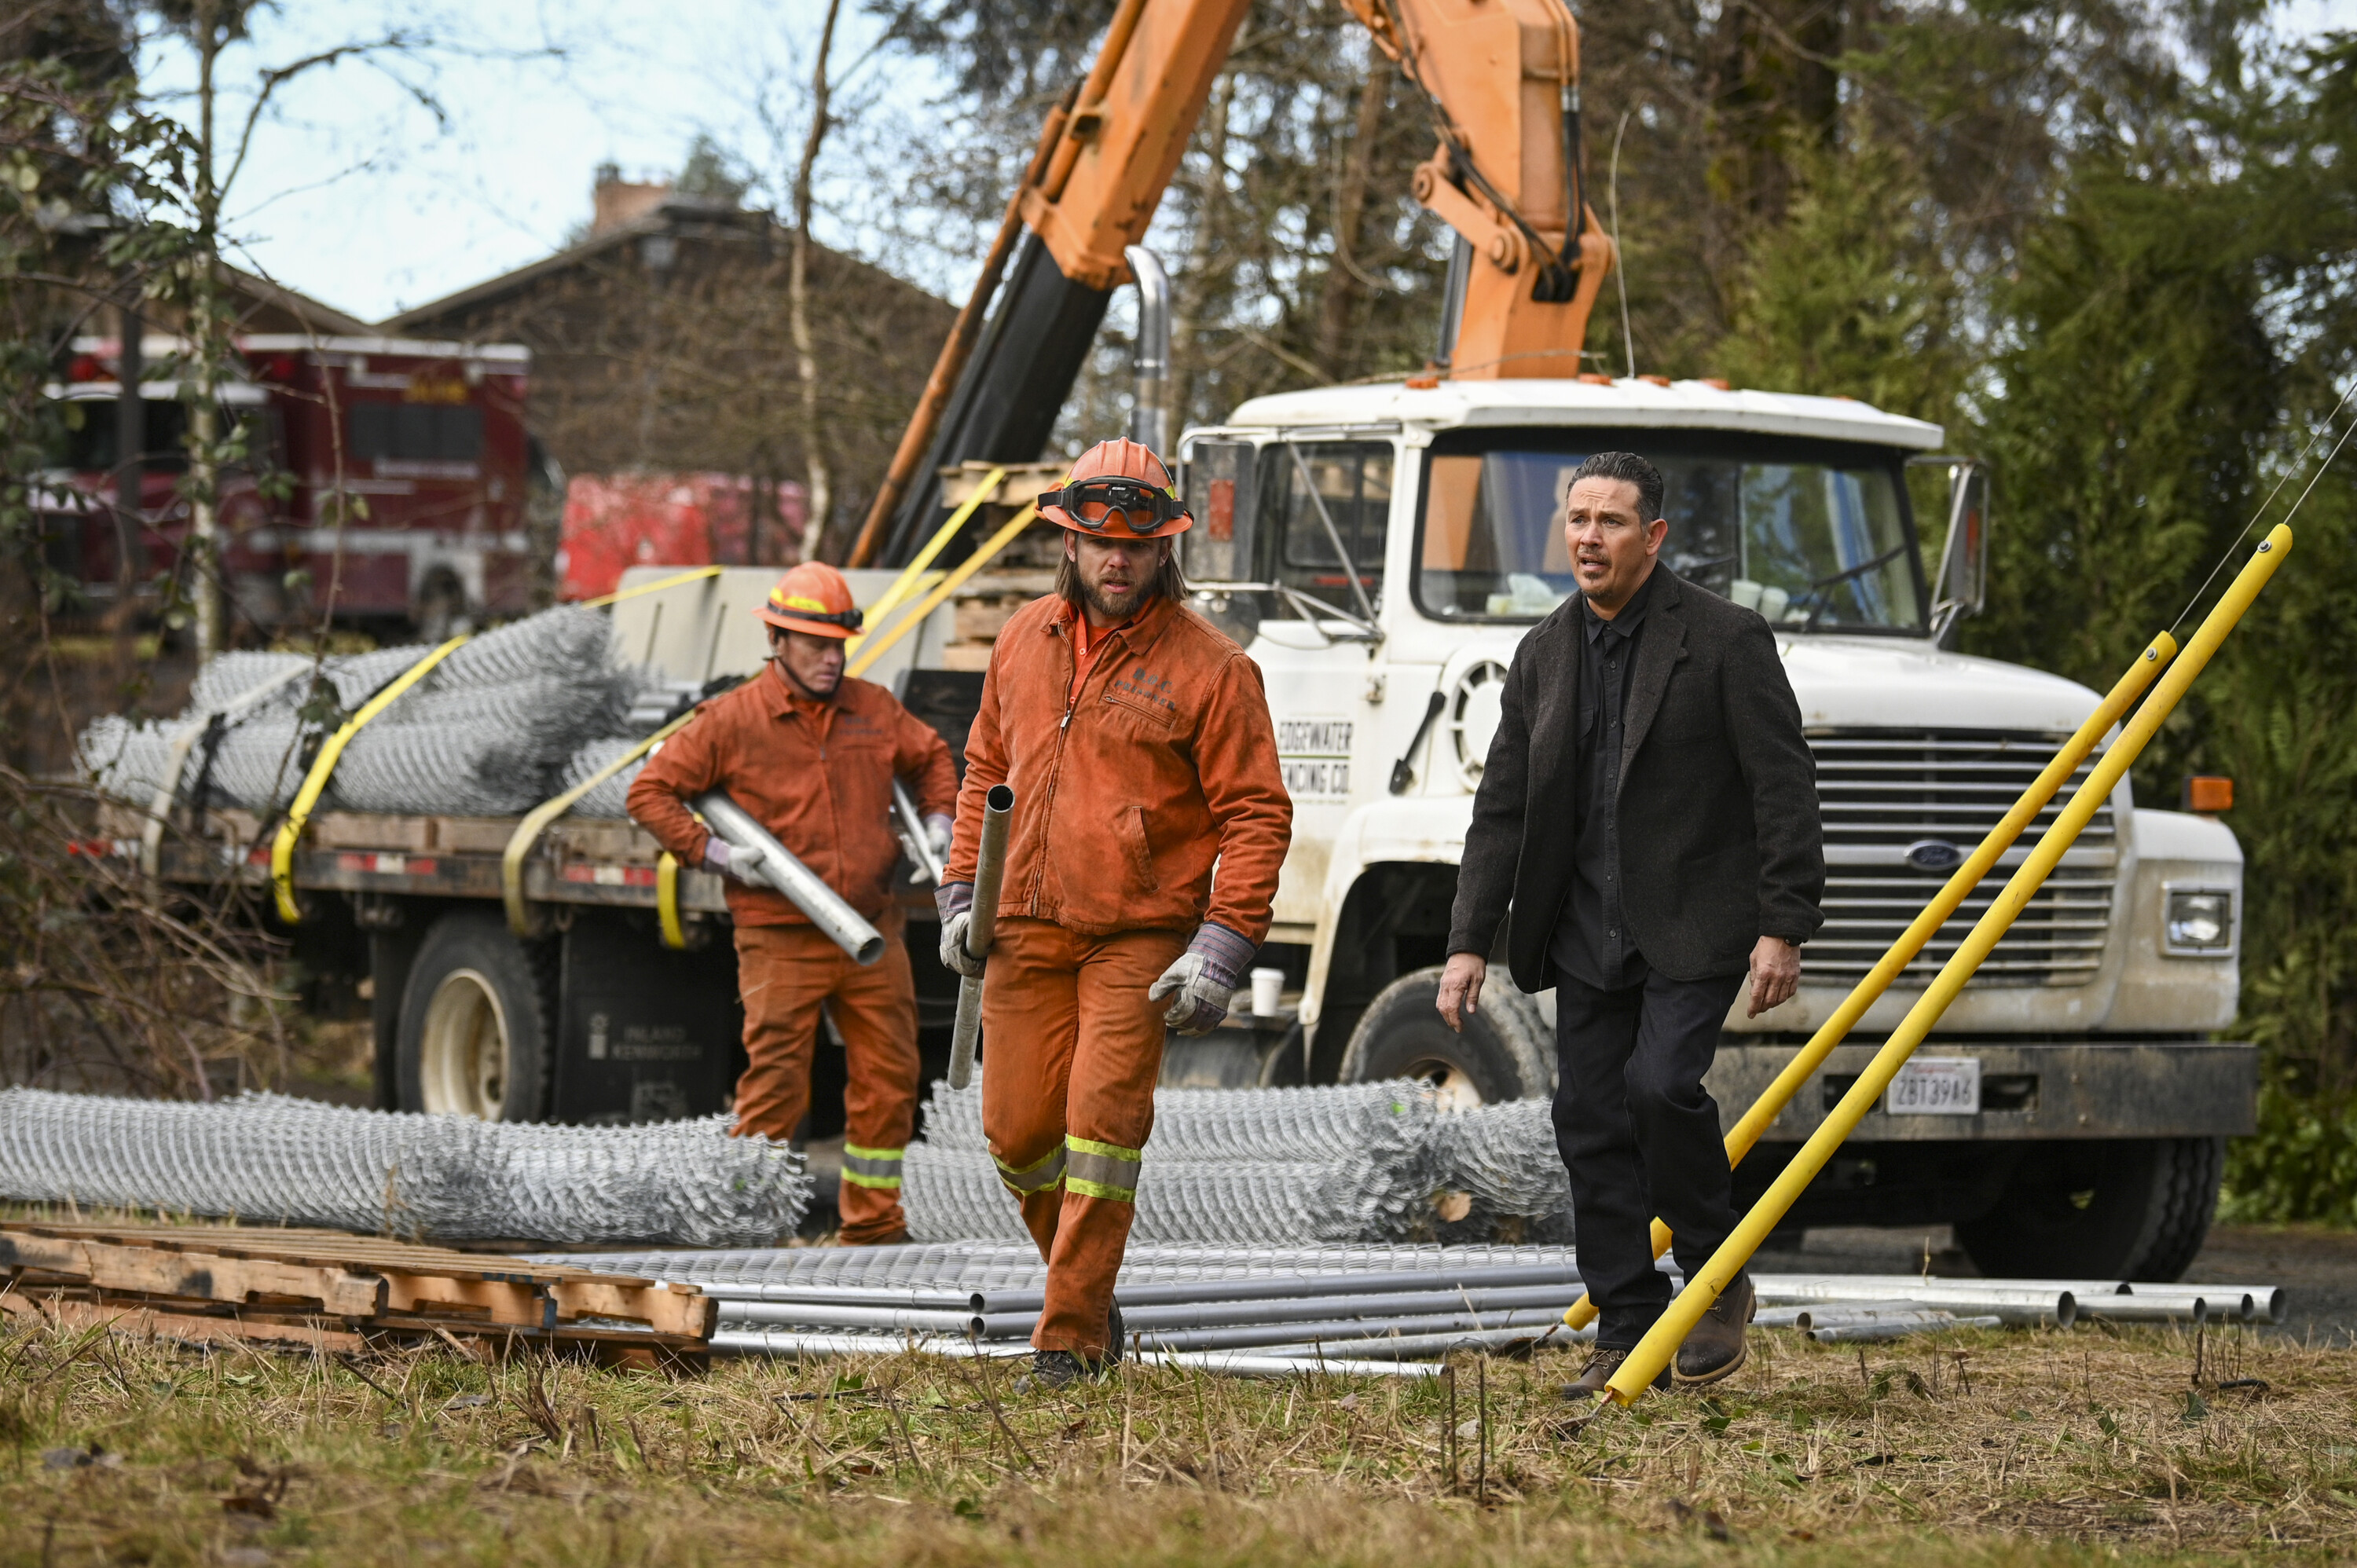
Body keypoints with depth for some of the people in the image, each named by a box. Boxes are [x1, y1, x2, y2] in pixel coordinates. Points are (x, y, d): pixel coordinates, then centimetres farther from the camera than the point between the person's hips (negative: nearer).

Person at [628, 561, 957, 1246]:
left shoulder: (873, 710, 10)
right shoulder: (734, 720, -3)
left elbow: (930, 757, 29)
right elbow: (651, 790, 0)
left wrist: (937, 818, 12)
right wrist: (709, 851, -9)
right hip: (780, 940, -5)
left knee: (889, 1081, 6)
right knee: (775, 1088, -7)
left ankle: (875, 1228, 16)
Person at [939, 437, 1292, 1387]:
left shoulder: (1208, 666, -6)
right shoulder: (1025, 640, 10)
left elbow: (1256, 814, -6)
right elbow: (986, 771, 21)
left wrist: (1223, 949, -13)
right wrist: (961, 895, 13)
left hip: (1140, 937, -5)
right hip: (1025, 929, 5)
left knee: (1102, 1121, -12)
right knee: (1018, 1132, 4)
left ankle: (1071, 1339, -6)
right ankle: (1087, 1294, 27)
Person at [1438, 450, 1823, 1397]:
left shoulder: (1725, 641, -8)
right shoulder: (1545, 655, 9)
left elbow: (1784, 788, -9)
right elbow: (1502, 810, 11)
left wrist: (1783, 928, -14)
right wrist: (1469, 940, 5)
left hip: (1696, 925, -6)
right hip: (1587, 930, 6)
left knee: (1660, 1082, -21)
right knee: (1590, 1118, 3)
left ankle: (1719, 1282, 0)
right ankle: (1627, 1334, 11)